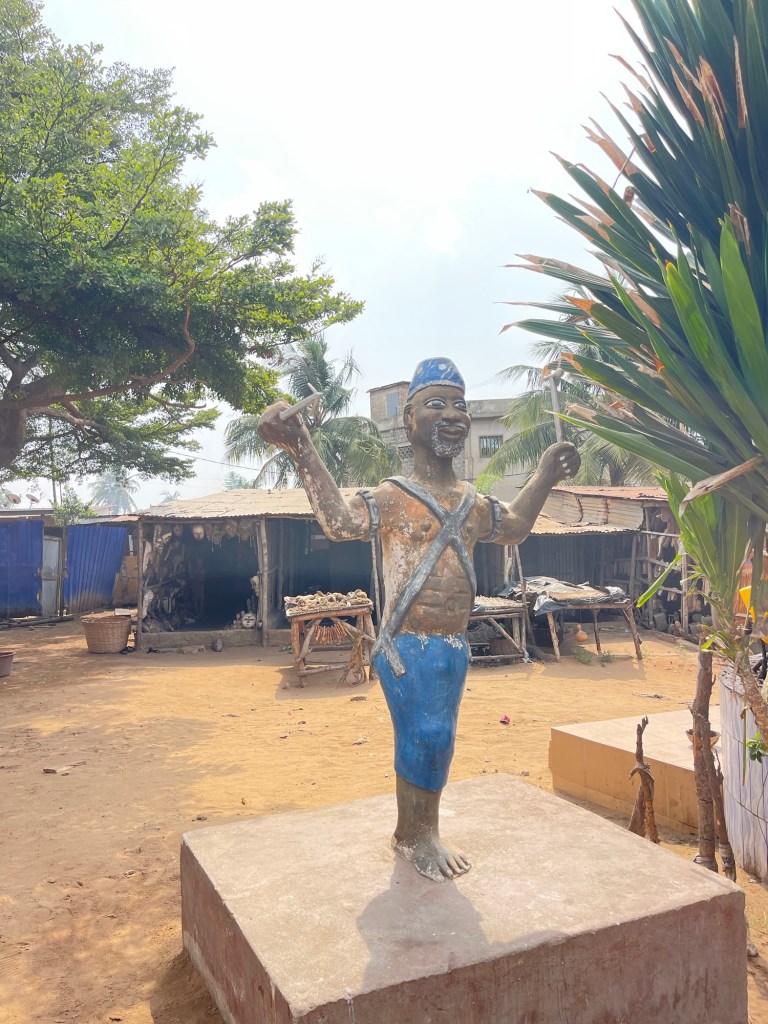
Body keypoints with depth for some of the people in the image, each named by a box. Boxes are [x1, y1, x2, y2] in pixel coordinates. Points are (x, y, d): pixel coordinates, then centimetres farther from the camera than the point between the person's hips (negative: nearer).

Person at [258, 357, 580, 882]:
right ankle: (414, 834, 22)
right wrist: (304, 452, -35)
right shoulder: (393, 496, -11)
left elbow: (514, 526, 28)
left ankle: (418, 830, 34)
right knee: (423, 738, -2)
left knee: (435, 740, 16)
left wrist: (545, 477, 26)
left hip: (455, 645, 6)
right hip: (408, 646, -6)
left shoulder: (474, 503, 10)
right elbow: (341, 521, -27)